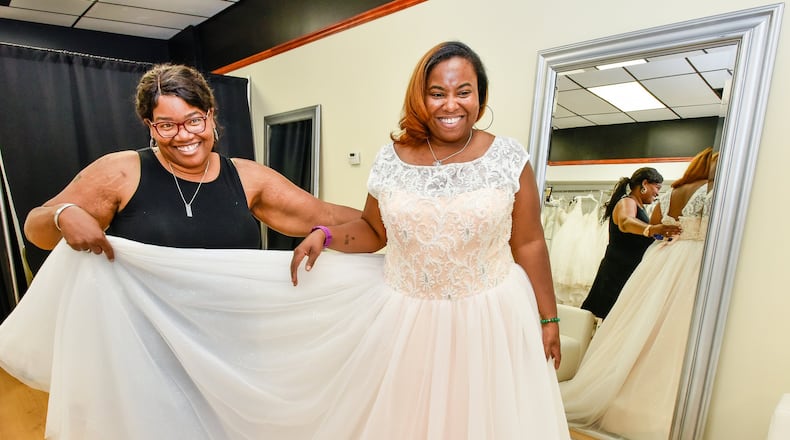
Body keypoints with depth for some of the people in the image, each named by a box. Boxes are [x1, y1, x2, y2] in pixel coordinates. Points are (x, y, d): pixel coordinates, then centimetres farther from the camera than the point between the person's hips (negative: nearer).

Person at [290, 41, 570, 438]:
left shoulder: (509, 158, -6)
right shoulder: (391, 159, -3)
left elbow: (528, 244, -1)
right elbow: (374, 230, 8)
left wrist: (548, 317, 3)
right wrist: (324, 234, -8)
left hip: (492, 317, -1)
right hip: (407, 319, 2)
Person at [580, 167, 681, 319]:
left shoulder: (639, 208, 22)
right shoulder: (626, 202, -7)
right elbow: (625, 222, -33)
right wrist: (651, 229, -50)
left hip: (632, 273, 9)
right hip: (618, 274, -9)